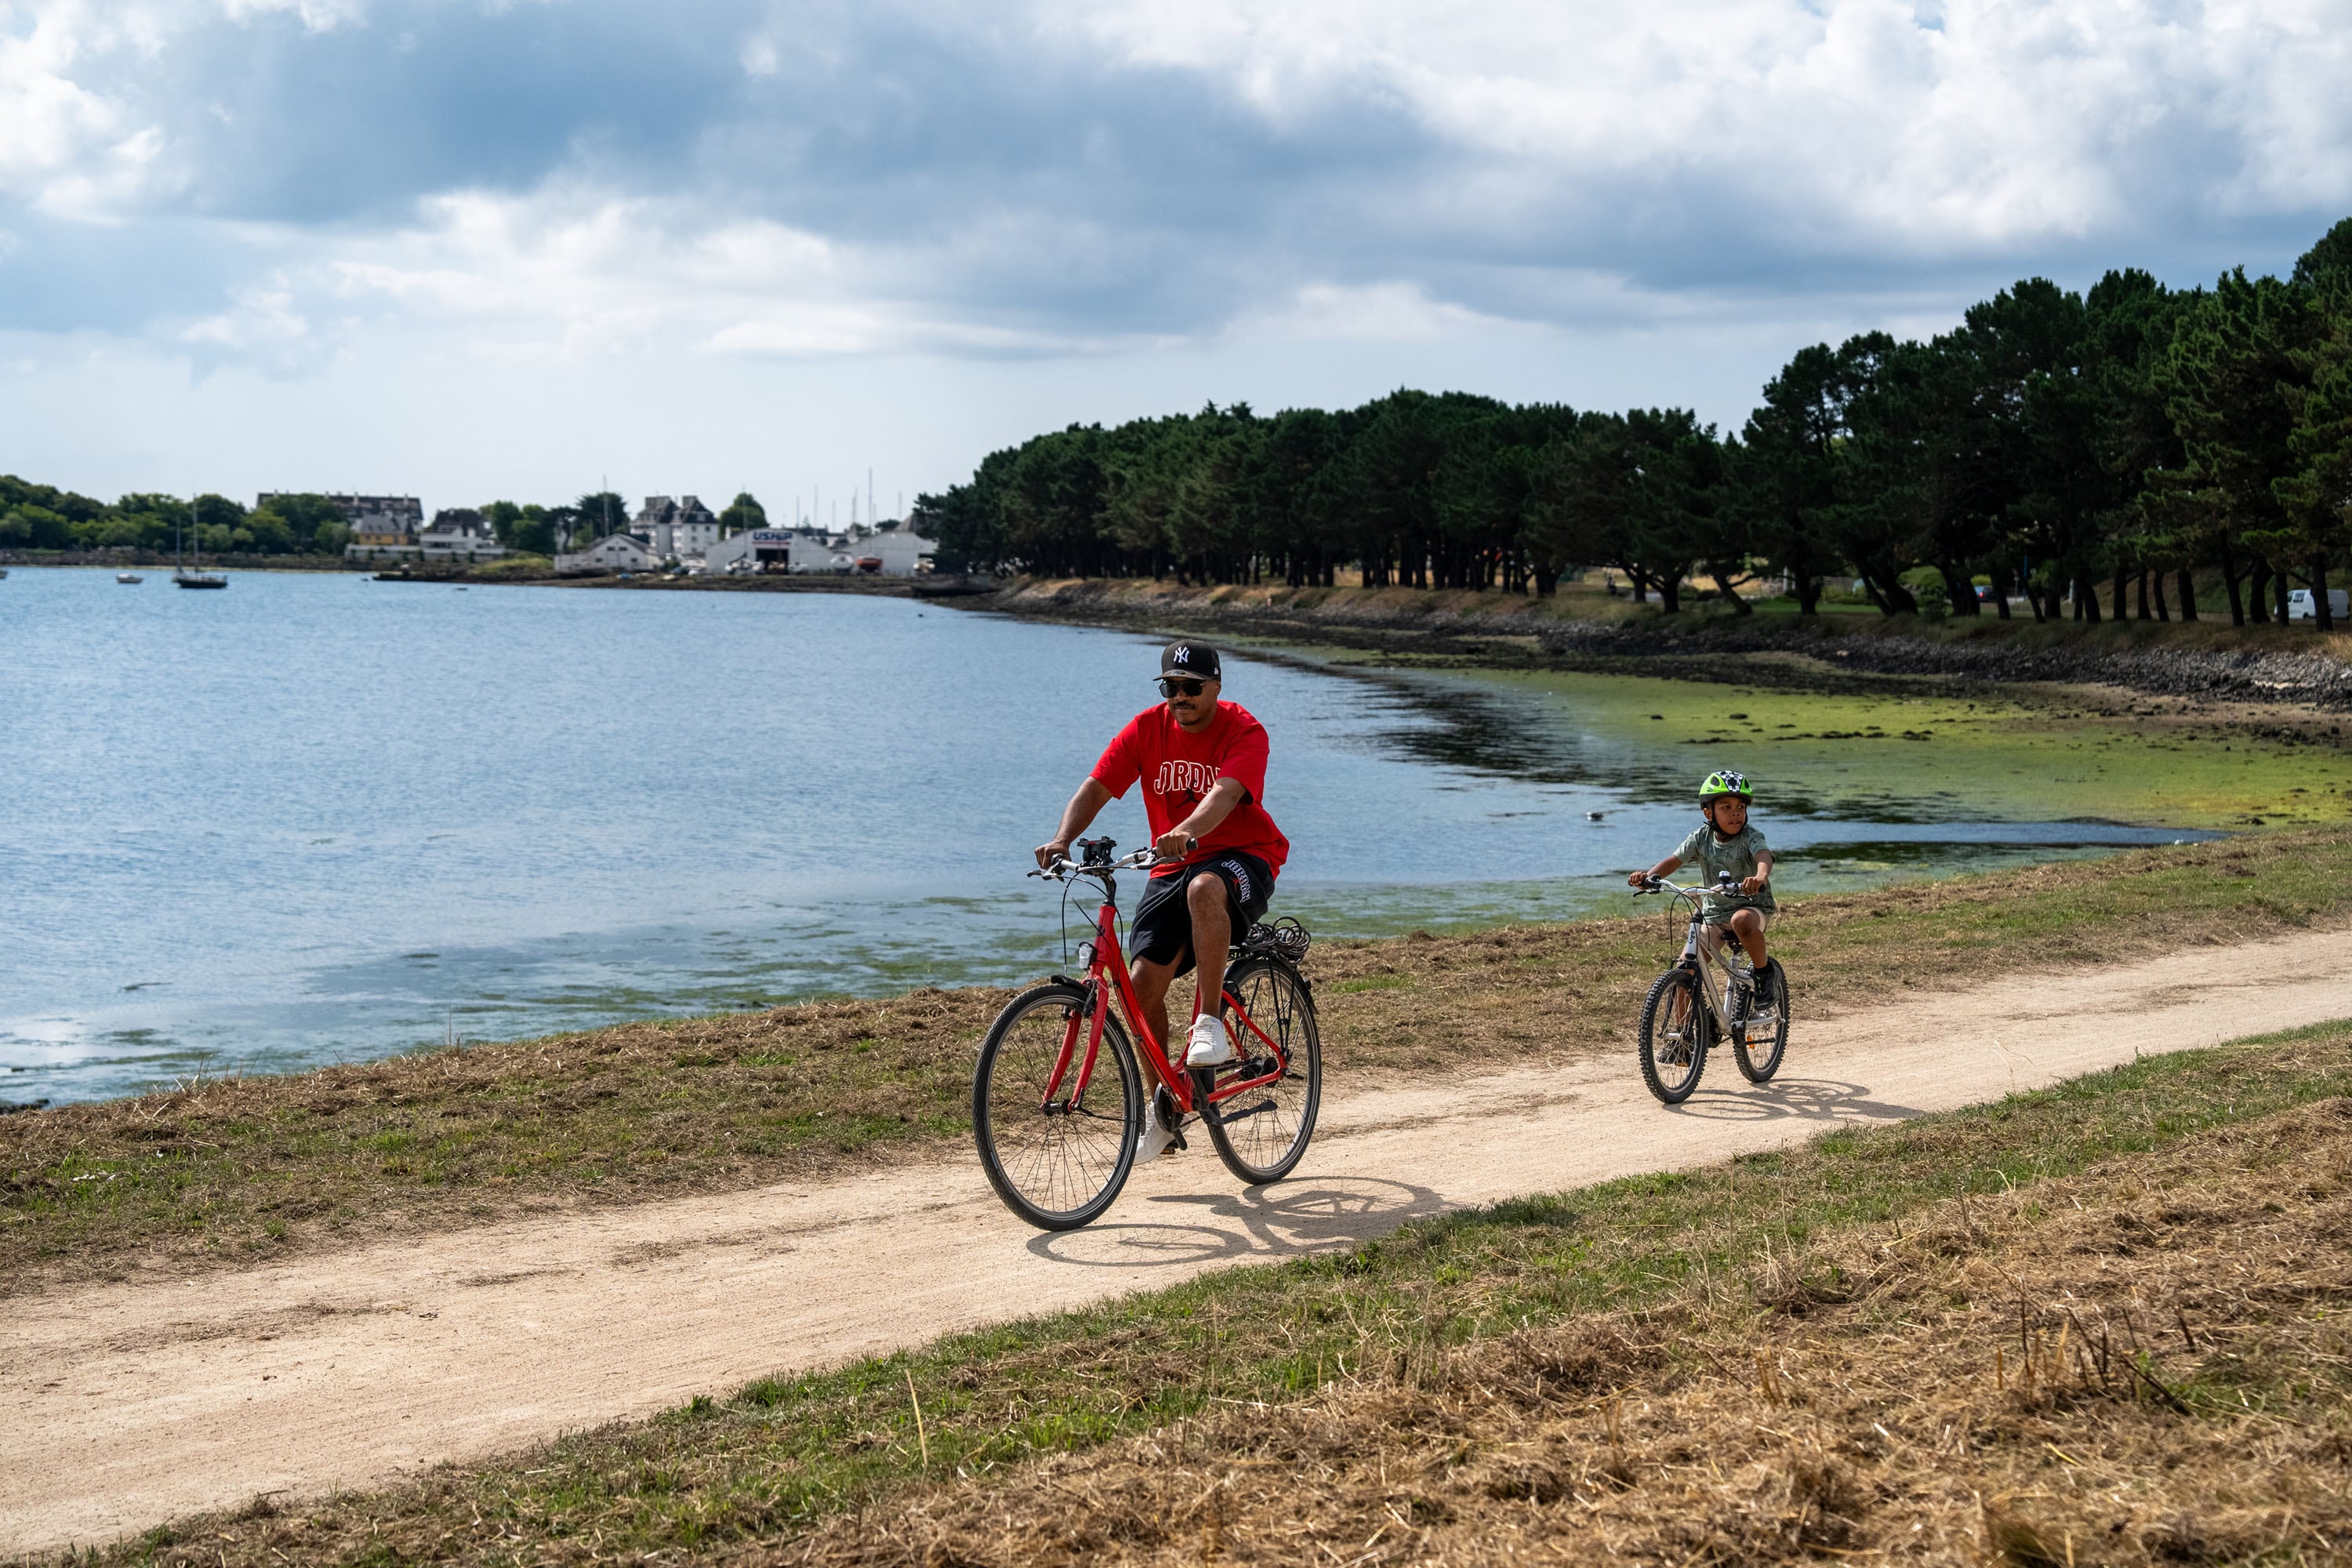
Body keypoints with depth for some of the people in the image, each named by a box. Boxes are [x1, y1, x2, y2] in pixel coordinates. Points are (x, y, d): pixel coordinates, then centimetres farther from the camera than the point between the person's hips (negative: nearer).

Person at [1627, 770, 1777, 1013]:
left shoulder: (1751, 836, -16)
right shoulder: (1701, 838, -5)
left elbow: (1764, 856, -36)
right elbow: (1674, 860, -14)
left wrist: (1761, 877, -61)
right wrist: (1648, 876, -35)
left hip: (1754, 907, -4)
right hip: (1714, 912, 4)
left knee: (1741, 920, -41)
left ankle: (1764, 970, -15)